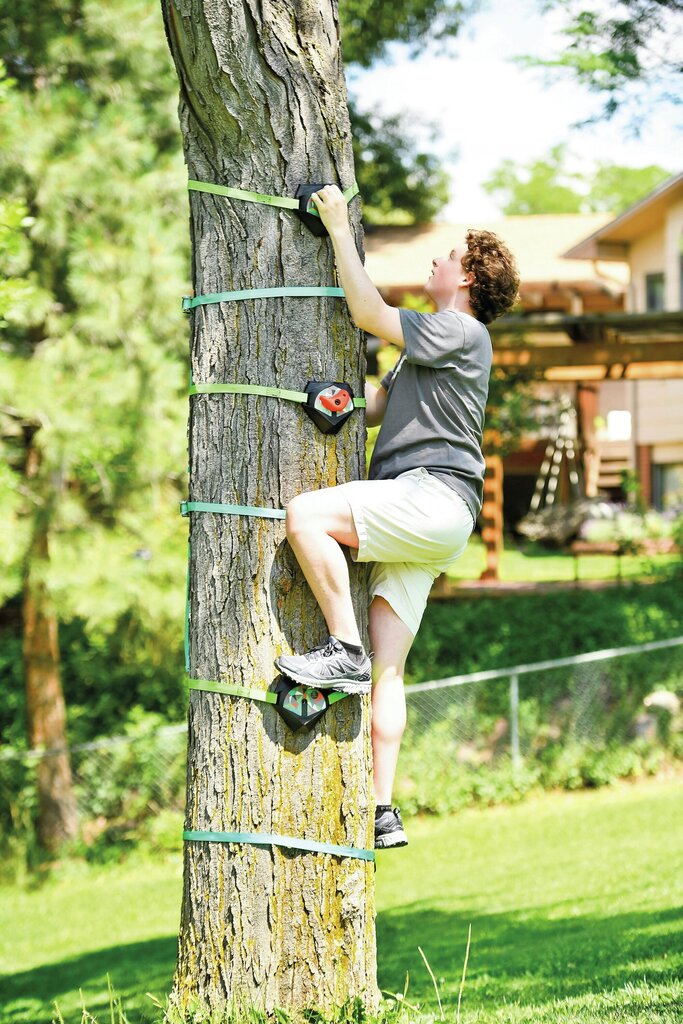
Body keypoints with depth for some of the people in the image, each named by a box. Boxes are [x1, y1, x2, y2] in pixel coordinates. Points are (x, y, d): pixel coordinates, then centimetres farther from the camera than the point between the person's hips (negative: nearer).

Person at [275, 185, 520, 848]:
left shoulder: (462, 331, 0)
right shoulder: (432, 343, 31)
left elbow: (369, 313, -9)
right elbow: (375, 408, 33)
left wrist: (340, 229, -3)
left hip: (433, 496, -9)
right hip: (416, 521, 9)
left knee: (305, 515, -26)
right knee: (386, 672, 2)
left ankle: (345, 651, -22)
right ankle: (381, 813, -2)